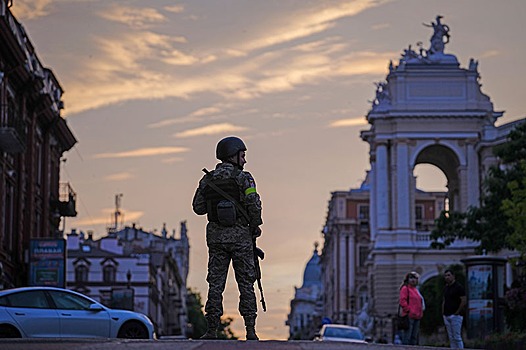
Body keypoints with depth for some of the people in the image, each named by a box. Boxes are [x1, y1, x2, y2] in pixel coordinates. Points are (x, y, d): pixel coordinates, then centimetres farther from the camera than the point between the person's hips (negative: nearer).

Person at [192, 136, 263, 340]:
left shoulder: (207, 180, 6)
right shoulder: (243, 178, -6)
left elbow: (198, 207, 8)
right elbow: (254, 205, -13)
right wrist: (255, 226, 2)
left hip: (216, 236, 3)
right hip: (240, 235, -3)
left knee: (215, 283, 5)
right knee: (246, 283, 3)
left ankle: (212, 329, 0)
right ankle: (250, 330, 1)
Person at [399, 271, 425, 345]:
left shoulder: (415, 289, 22)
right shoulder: (405, 288, -4)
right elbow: (402, 301, -14)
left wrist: (420, 313, 16)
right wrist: (409, 310, -18)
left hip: (417, 317, 9)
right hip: (409, 317, -9)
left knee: (414, 337, 11)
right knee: (407, 337, -10)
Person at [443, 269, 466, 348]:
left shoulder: (458, 287, -9)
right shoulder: (446, 288, 14)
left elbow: (463, 301, -14)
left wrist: (457, 312, -14)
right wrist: (443, 313, 13)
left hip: (455, 315, -7)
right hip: (446, 316, 7)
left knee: (457, 338, -8)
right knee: (451, 338, 8)